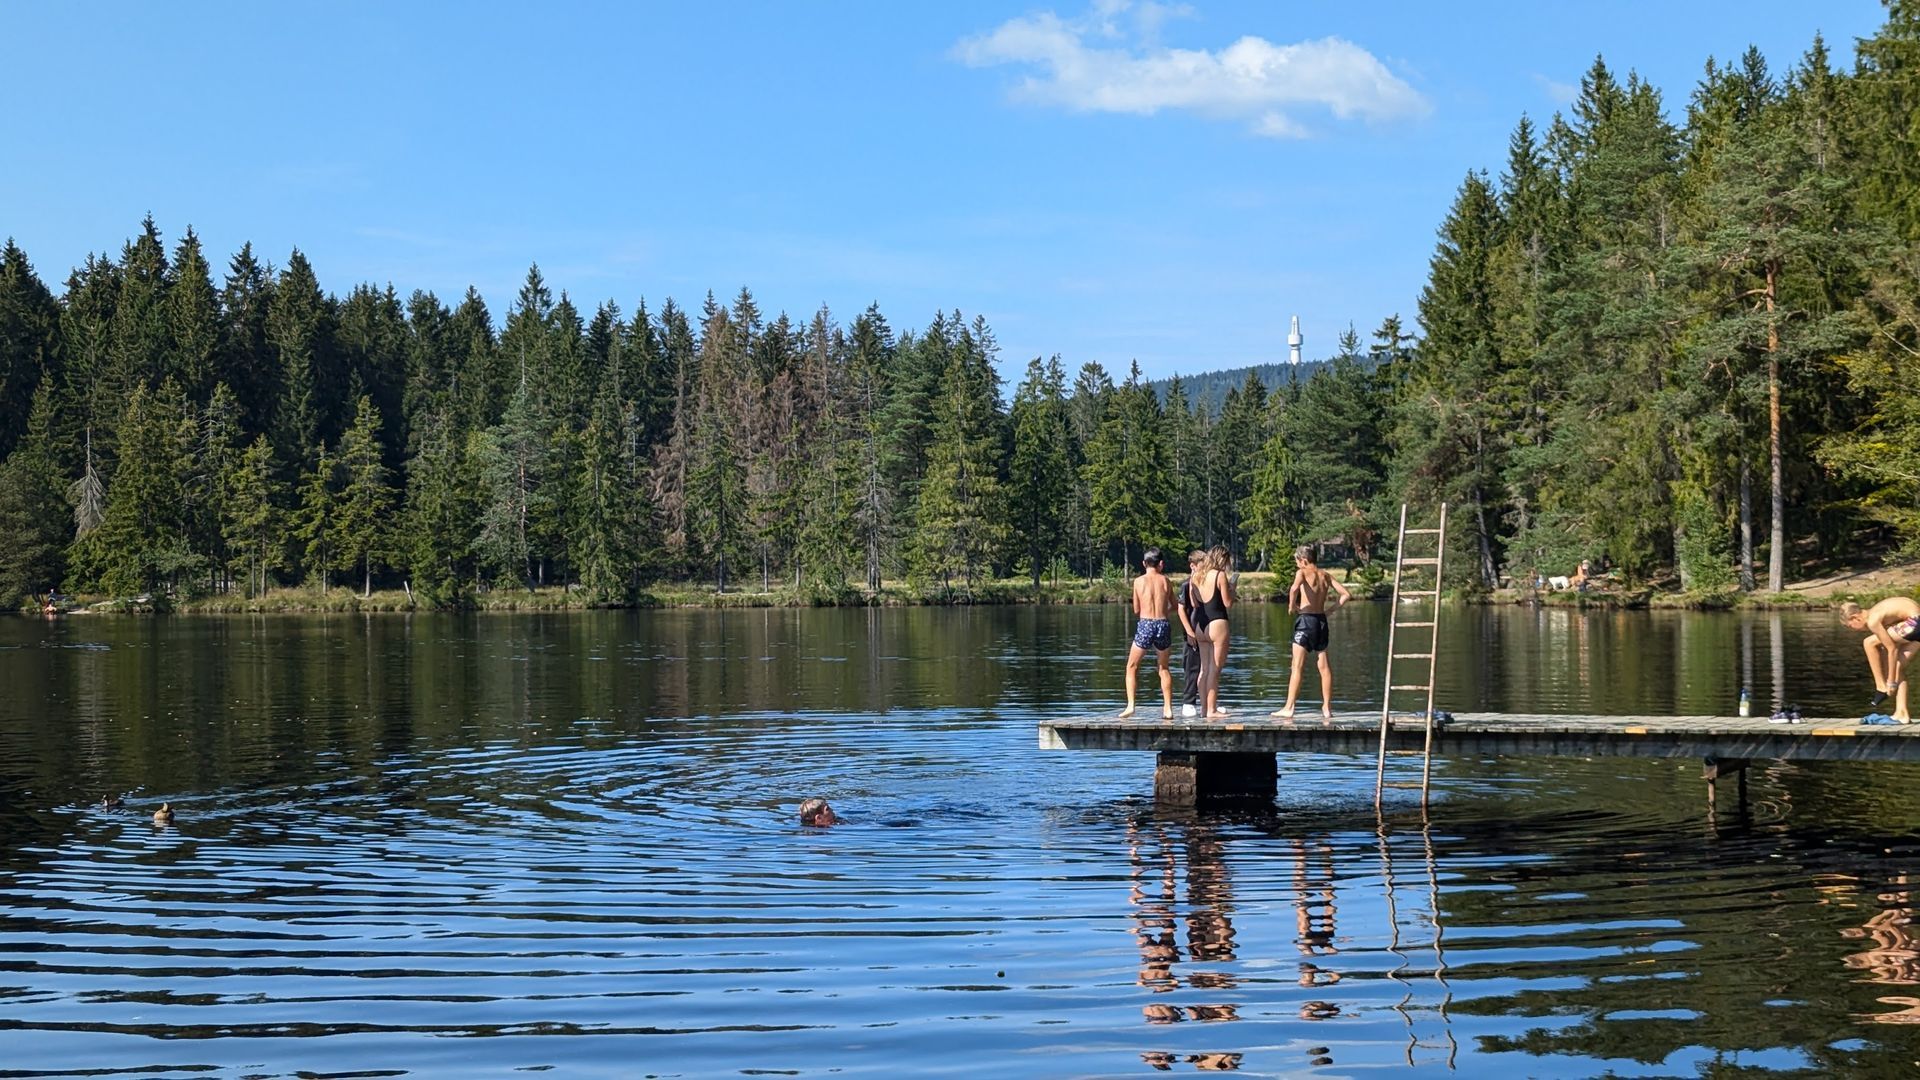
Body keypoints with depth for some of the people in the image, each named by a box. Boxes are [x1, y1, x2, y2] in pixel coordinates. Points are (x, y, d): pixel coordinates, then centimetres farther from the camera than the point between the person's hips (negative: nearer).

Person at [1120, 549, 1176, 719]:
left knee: (1132, 667, 11)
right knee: (1164, 668, 17)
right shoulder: (1165, 581, 6)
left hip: (1145, 626, -2)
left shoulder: (1139, 581, 1)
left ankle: (1130, 705, -3)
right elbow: (1175, 606, 16)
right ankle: (1168, 709, 13)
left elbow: (1136, 610, 7)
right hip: (1163, 625, 2)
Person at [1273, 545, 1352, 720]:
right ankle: (1327, 708, 12)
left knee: (1297, 667, -6)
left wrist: (1291, 604, -13)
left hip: (1306, 619, -6)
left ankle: (1289, 708, -9)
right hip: (1322, 620, 6)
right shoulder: (1325, 575, 11)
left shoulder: (1302, 572, -7)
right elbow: (1346, 594, 10)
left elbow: (1294, 588, -29)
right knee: (1325, 667, 9)